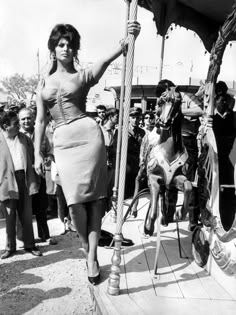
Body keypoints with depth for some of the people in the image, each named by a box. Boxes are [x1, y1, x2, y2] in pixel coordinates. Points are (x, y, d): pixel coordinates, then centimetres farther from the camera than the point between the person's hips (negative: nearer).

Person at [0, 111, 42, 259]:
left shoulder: (24, 138, 7)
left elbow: (32, 157, 13)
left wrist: (32, 179, 7)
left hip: (25, 178, 3)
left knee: (27, 215, 9)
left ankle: (30, 245, 21)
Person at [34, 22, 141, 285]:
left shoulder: (84, 76, 8)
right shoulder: (43, 83, 17)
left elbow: (106, 60, -12)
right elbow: (40, 121, 15)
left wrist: (128, 40, -31)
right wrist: (37, 154, 9)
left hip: (88, 135, -2)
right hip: (62, 143, 3)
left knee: (93, 196, -3)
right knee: (75, 200, -4)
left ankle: (92, 256, 9)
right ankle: (87, 248, 20)